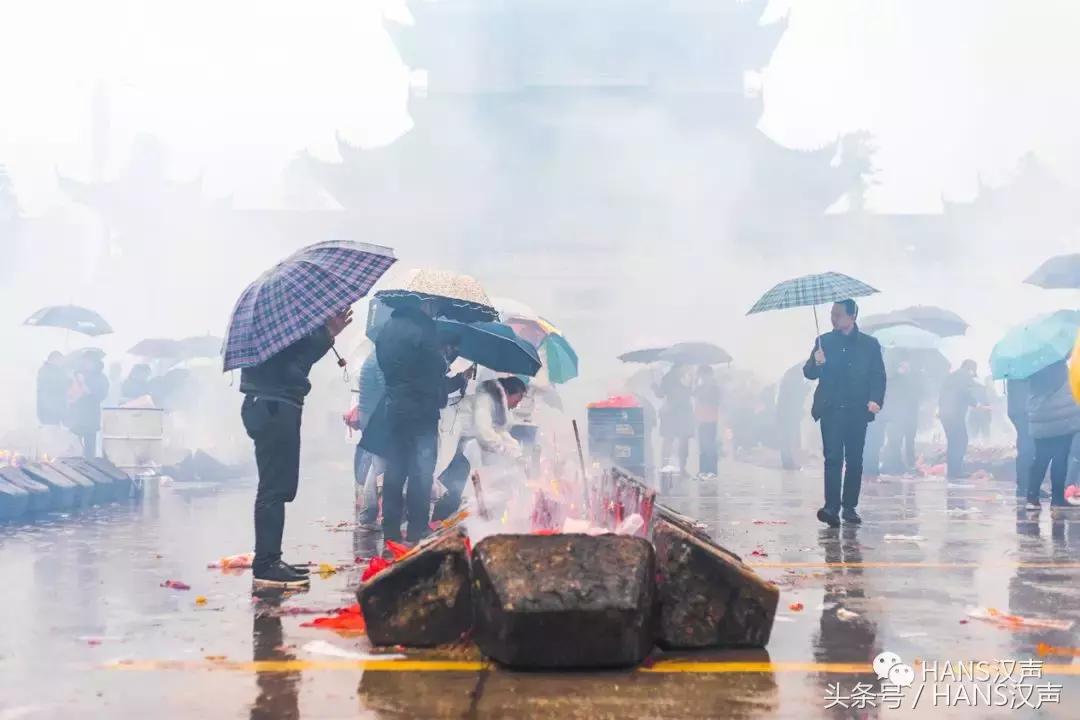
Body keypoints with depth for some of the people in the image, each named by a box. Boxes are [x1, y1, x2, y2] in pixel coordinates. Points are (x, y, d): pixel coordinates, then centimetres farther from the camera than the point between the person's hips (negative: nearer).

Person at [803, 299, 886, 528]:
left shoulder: (870, 344, 9)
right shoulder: (824, 342, 10)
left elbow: (879, 376, 6)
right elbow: (809, 373, 7)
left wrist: (875, 400, -10)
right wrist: (817, 363, -15)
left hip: (858, 411, 1)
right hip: (831, 410, -1)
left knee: (854, 460, 5)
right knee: (833, 458, -10)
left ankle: (850, 507, 13)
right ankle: (831, 507, -16)